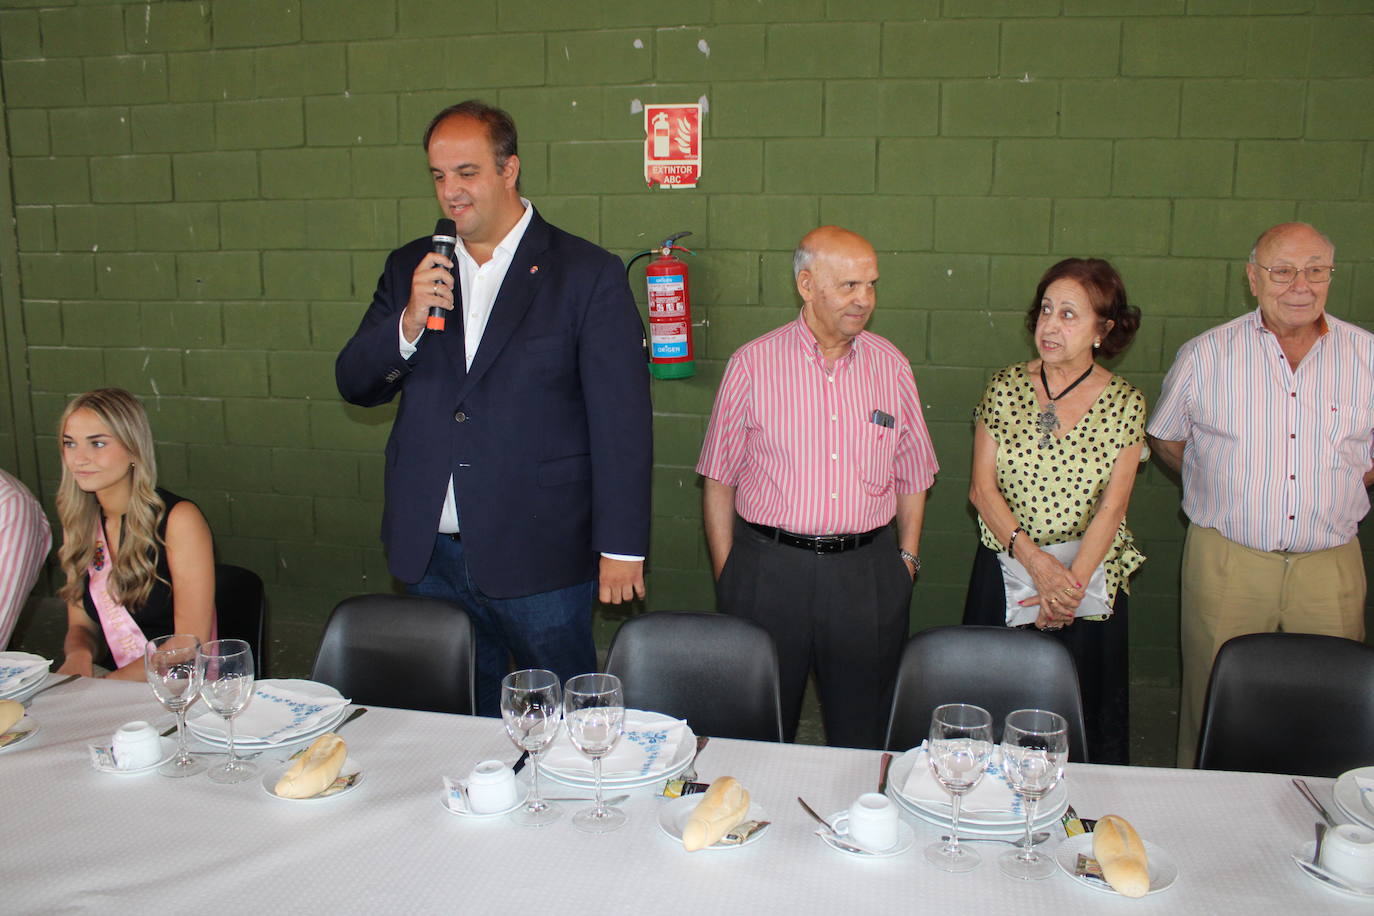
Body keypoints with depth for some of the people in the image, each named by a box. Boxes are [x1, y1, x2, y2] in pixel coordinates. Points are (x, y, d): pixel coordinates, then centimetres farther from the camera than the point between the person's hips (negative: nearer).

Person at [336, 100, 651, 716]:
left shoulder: (588, 275, -5)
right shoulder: (409, 269, 9)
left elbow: (622, 420, -7)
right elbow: (356, 386, 7)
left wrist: (621, 548, -9)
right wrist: (410, 321, -12)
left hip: (538, 557, -4)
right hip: (428, 553, 4)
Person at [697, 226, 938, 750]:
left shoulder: (891, 366, 5)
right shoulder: (752, 364, -3)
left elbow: (912, 475, 13)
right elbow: (719, 480, 1)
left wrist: (907, 559, 7)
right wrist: (725, 578, 0)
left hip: (868, 573, 2)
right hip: (769, 567, -2)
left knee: (863, 735, 13)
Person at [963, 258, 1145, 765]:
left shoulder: (1124, 403, -3)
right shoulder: (1005, 386, 0)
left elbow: (1112, 505, -7)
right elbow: (982, 487, -4)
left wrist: (1072, 582, -18)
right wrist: (1035, 559, -16)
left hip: (1090, 582, -1)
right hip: (1003, 576, 1)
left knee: (1083, 718, 8)